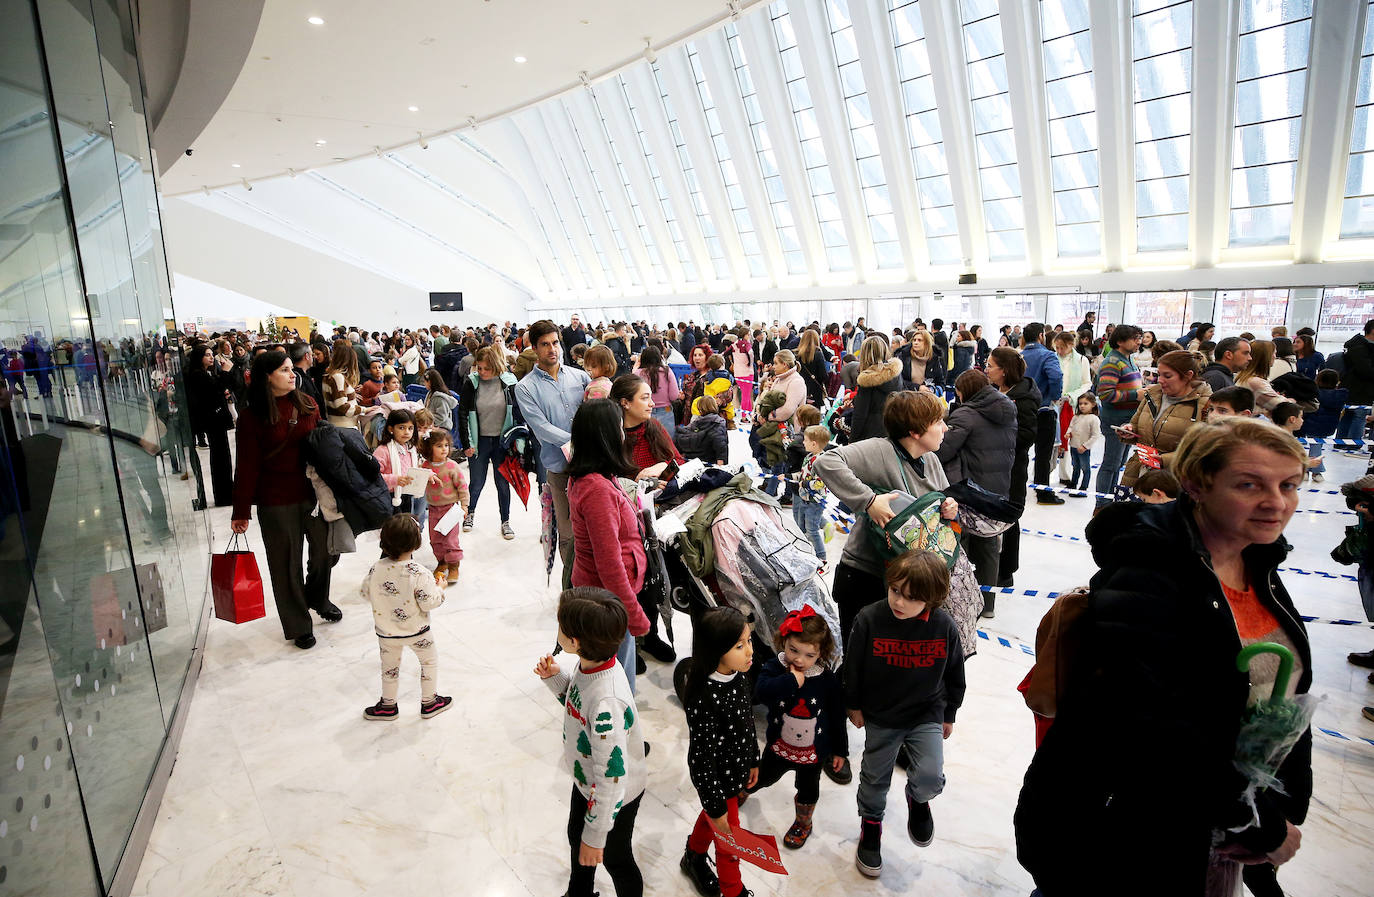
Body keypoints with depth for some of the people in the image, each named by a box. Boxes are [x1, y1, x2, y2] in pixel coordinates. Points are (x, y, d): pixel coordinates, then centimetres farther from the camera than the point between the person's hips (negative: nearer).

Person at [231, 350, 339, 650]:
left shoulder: (307, 405, 1)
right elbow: (247, 467, -8)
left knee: (326, 550, 15)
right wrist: (241, 511, -7)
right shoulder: (252, 417, -10)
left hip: (314, 492, 4)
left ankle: (318, 599, 45)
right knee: (287, 563, 9)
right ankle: (298, 625, 27)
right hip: (276, 501, -4)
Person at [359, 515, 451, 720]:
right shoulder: (418, 573, -27)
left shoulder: (376, 569, -15)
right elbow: (429, 603, -22)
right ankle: (429, 702, 31)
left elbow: (366, 594, -1)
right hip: (416, 631, -3)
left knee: (389, 667, 23)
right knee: (430, 661, 19)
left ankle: (388, 705, 38)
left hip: (386, 632, 3)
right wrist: (439, 588, -5)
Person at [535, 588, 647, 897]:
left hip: (614, 798, -8)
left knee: (615, 859, 21)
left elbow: (611, 779, -33)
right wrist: (555, 677, -12)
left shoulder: (606, 703, -43)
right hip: (586, 781, 8)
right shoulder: (589, 664, -17)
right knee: (576, 837, 33)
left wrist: (595, 836, -20)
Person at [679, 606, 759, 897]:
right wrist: (716, 808, -17)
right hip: (716, 780, -7)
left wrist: (752, 761, 15)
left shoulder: (739, 676, -14)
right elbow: (701, 759, -28)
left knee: (710, 816, 32)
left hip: (736, 771, 7)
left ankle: (694, 857, 60)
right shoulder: (704, 700, -39)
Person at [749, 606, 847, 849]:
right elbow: (760, 692, -41)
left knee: (808, 790, 23)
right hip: (779, 745, 1)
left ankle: (803, 824, 52)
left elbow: (837, 717, -8)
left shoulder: (827, 680, -21)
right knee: (762, 777, 25)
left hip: (813, 751, 0)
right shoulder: (774, 668, -22)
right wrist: (791, 681, -43)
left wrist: (839, 749, -1)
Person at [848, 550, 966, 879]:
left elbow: (954, 673, 0)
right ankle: (871, 822, 44)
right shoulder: (869, 619, -23)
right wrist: (854, 705, 2)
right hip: (879, 716, 0)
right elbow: (853, 666, -8)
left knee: (930, 777, -12)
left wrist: (949, 714, 9)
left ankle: (918, 798, 26)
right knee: (875, 777, 14)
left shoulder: (944, 626, -19)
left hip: (927, 715, 0)